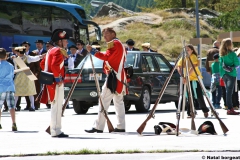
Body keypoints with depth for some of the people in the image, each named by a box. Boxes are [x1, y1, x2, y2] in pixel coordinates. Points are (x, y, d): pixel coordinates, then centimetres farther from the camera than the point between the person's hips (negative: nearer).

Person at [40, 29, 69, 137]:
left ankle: (54, 129, 19)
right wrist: (58, 78, -20)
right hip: (56, 83, -10)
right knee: (57, 107, -9)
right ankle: (56, 131, -9)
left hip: (50, 82, 10)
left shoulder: (51, 51, 17)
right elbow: (54, 65, -27)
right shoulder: (58, 51, -13)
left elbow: (42, 64, 24)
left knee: (56, 107, 15)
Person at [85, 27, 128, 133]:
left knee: (104, 100, -12)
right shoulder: (120, 44, 22)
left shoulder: (114, 44, -9)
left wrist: (92, 51, -20)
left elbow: (106, 57, -20)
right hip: (119, 76, 11)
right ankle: (121, 126, 10)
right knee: (118, 101, 11)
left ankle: (98, 127, -16)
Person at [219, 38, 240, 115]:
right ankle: (230, 109, -12)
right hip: (231, 74, -6)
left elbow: (221, 64, 9)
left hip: (224, 74, 6)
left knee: (228, 91, 13)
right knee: (229, 91, -9)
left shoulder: (222, 54, 5)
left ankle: (229, 108, 15)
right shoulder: (232, 54, -12)